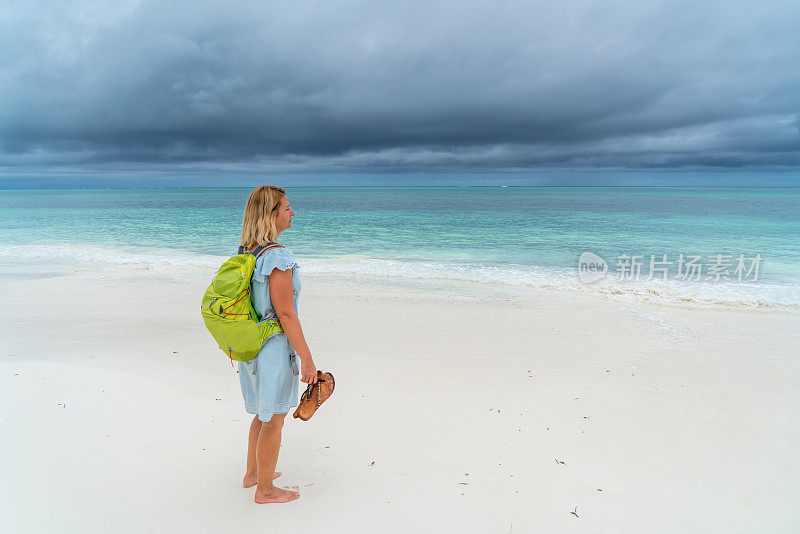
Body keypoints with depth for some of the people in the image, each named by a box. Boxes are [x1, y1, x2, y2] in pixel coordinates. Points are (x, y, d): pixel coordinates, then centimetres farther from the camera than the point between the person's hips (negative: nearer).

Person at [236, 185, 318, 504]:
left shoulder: (244, 253, 5)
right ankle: (265, 490, 26)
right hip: (274, 346, -9)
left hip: (249, 344, 9)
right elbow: (285, 313, -23)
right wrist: (306, 358, -18)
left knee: (264, 414, 25)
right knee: (273, 419, 9)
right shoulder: (278, 256, -22)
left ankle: (252, 474, 42)